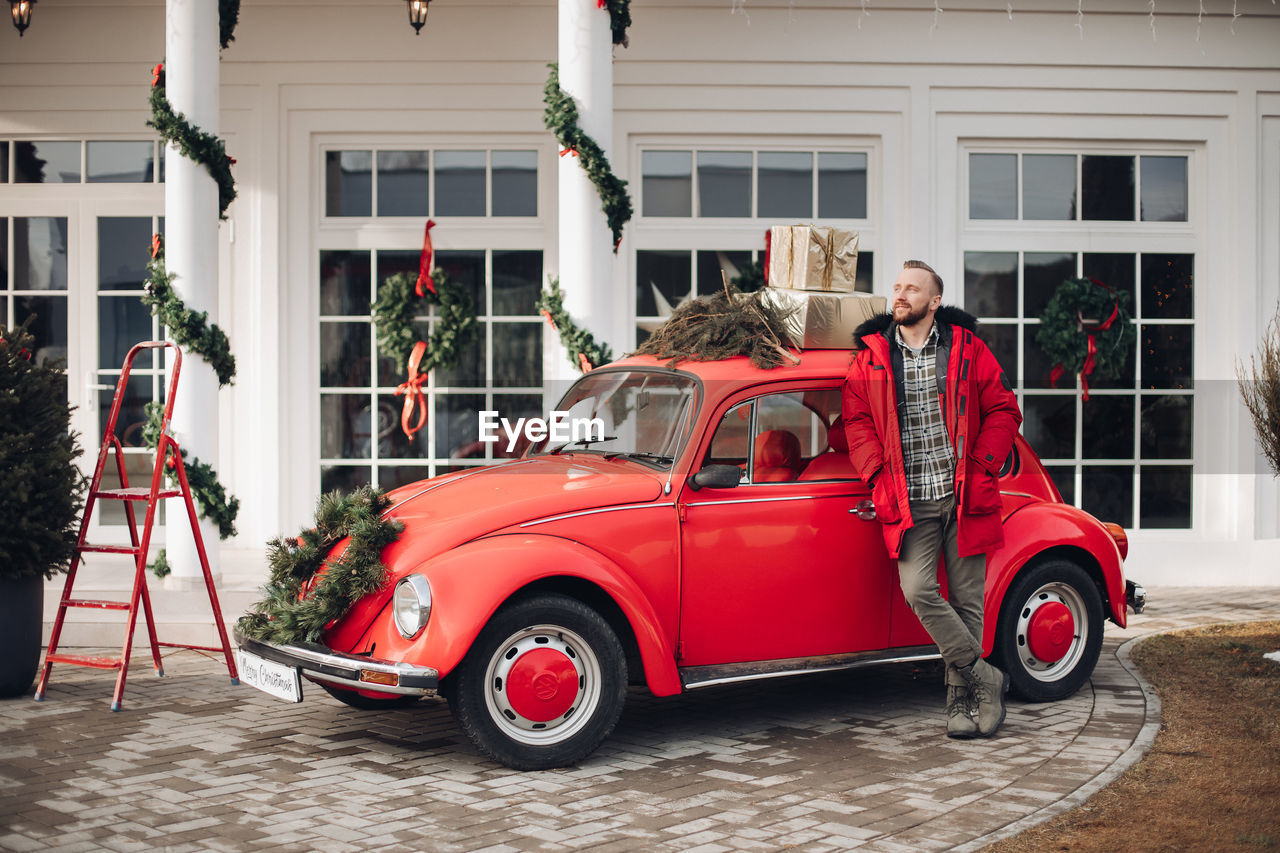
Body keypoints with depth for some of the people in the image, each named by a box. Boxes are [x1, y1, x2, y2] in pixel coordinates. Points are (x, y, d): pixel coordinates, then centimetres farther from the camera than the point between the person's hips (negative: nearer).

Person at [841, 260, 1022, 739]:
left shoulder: (967, 348, 4)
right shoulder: (870, 356, 7)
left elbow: (1003, 411, 7)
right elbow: (857, 421, 8)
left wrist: (982, 468, -3)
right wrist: (878, 477, -4)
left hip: (963, 497, 0)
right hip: (909, 502, 0)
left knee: (967, 598, 2)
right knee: (918, 590, -15)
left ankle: (961, 698, 15)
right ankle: (986, 678, -1)